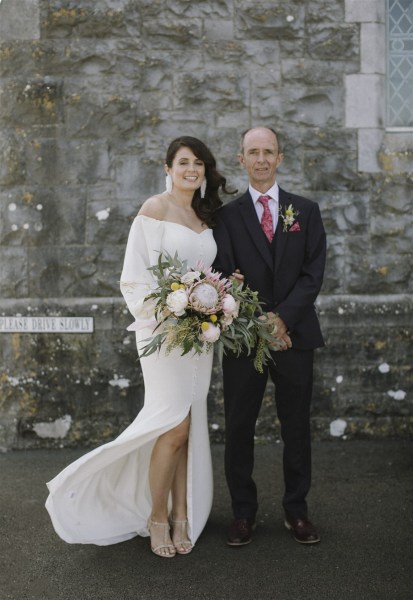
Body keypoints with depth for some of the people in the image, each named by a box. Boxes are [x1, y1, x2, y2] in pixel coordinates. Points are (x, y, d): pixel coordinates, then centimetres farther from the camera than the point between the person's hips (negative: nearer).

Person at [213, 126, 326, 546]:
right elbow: (224, 275, -3)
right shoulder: (226, 215, 4)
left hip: (295, 335, 1)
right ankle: (243, 512, 18)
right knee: (238, 428, 4)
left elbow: (314, 272, 0)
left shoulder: (306, 211, 8)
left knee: (296, 427, 8)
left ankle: (296, 510, 22)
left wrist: (283, 318, -12)